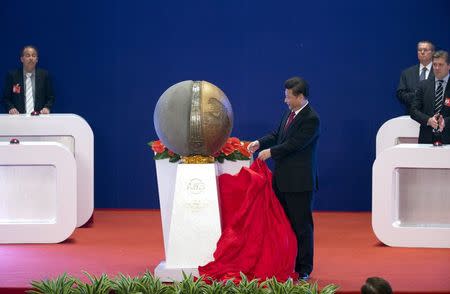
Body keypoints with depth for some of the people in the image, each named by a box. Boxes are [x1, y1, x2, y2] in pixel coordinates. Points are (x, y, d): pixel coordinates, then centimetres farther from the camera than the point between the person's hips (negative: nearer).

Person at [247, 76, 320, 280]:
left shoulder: (311, 119, -17)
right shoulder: (290, 113, 11)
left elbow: (294, 144, -21)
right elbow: (277, 135, 18)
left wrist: (271, 152, -14)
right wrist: (260, 143, 2)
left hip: (299, 182, -9)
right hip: (282, 179, 9)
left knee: (302, 225, 0)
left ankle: (304, 269, 7)